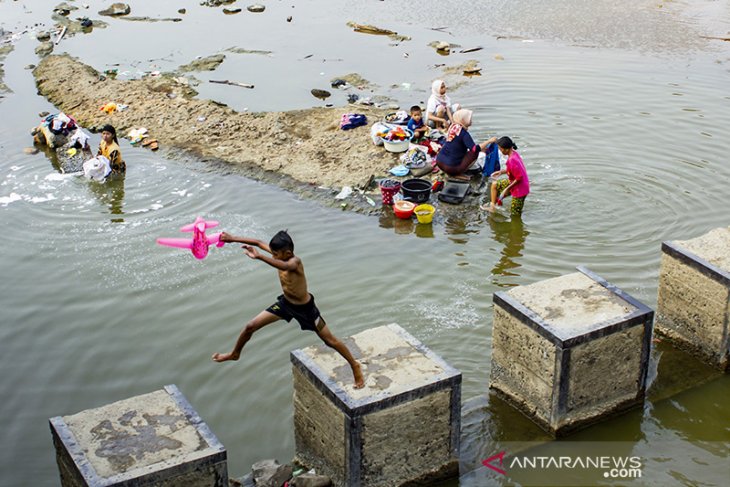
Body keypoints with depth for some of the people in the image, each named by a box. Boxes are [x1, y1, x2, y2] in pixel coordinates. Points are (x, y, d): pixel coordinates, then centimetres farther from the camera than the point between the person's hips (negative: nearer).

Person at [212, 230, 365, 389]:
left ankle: (354, 366, 24)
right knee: (250, 326, 5)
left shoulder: (294, 262, -36)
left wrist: (259, 256, -71)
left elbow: (284, 266, -61)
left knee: (330, 340, 5)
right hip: (285, 302, 7)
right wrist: (233, 238, -8)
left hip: (304, 308, -7)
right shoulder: (280, 254, -15)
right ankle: (235, 354, 31)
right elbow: (258, 242, -5)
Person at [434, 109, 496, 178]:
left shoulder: (453, 127, 8)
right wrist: (489, 141, -14)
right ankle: (458, 173, -2)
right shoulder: (463, 133, -17)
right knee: (475, 153, 0)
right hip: (451, 168, -8)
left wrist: (482, 147, 19)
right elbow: (475, 149, -25)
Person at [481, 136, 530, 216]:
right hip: (513, 182, 10)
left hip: (520, 188, -10)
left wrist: (507, 189, -20)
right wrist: (501, 172, 9)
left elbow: (519, 178, -29)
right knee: (495, 185, 22)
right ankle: (492, 206, 33)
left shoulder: (512, 160, -33)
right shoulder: (513, 153, -3)